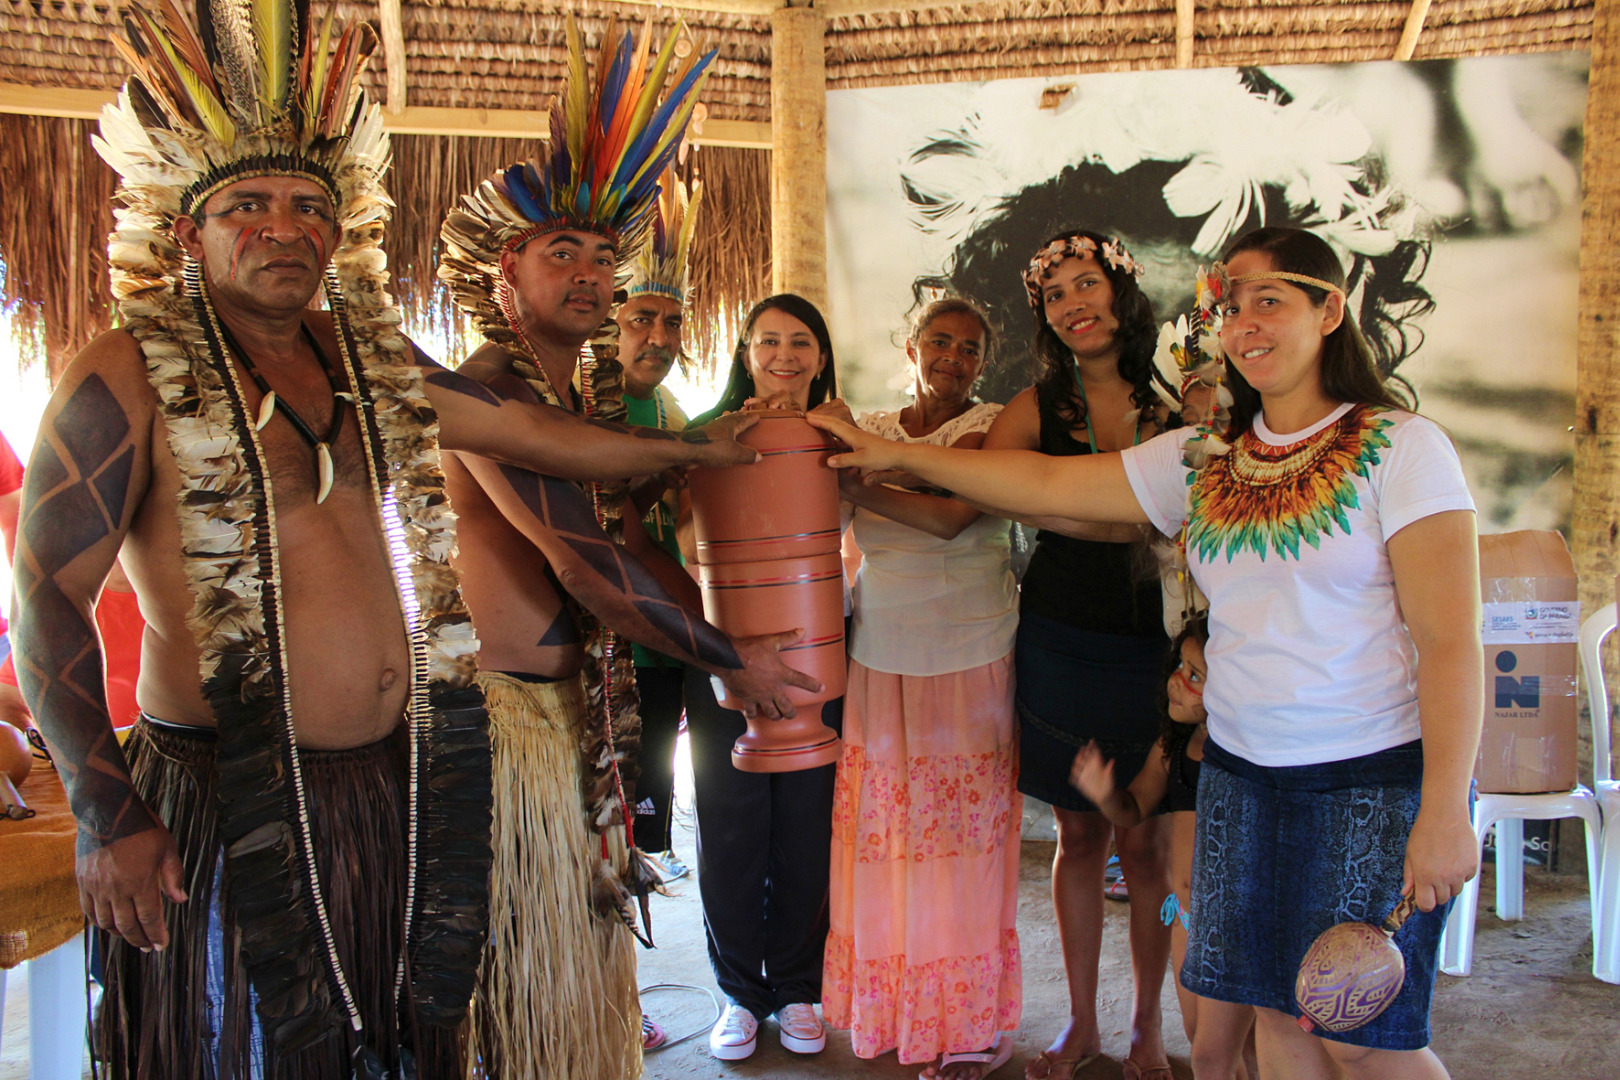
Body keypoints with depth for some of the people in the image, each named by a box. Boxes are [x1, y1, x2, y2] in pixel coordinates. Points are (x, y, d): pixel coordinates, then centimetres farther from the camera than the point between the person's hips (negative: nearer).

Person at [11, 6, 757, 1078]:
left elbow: (539, 431, 17)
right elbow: (49, 596, -9)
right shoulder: (132, 375, -8)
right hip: (232, 801, -5)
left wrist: (702, 447, 24)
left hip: (400, 784, 5)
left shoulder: (375, 362, 9)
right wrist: (108, 817, -15)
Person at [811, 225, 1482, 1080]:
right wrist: (894, 456, 8)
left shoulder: (1400, 447, -8)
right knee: (1278, 1007, 11)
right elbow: (1046, 484, 9)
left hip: (1371, 779, -4)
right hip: (1240, 773, 4)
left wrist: (1444, 812, -17)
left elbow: (1450, 641, -12)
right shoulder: (1199, 462, 6)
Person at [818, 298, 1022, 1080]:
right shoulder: (869, 430, 10)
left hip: (968, 662, -3)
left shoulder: (988, 428, -2)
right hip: (879, 658, 3)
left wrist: (846, 475, -19)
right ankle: (888, 1008, 25)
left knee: (960, 840, 2)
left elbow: (949, 514, -19)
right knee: (883, 835, 5)